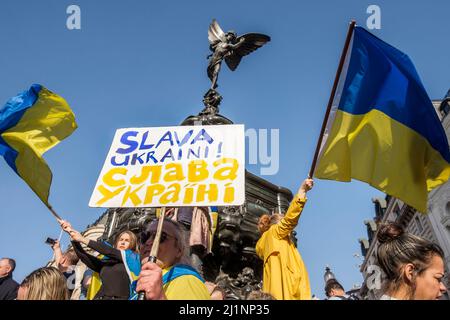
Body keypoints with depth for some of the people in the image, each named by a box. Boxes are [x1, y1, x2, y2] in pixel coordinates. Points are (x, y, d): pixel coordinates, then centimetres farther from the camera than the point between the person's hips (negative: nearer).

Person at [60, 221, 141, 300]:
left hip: (120, 297, -3)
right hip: (100, 297, 3)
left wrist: (83, 239, 7)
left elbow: (109, 251, 4)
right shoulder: (105, 263, 20)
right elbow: (83, 256, 13)